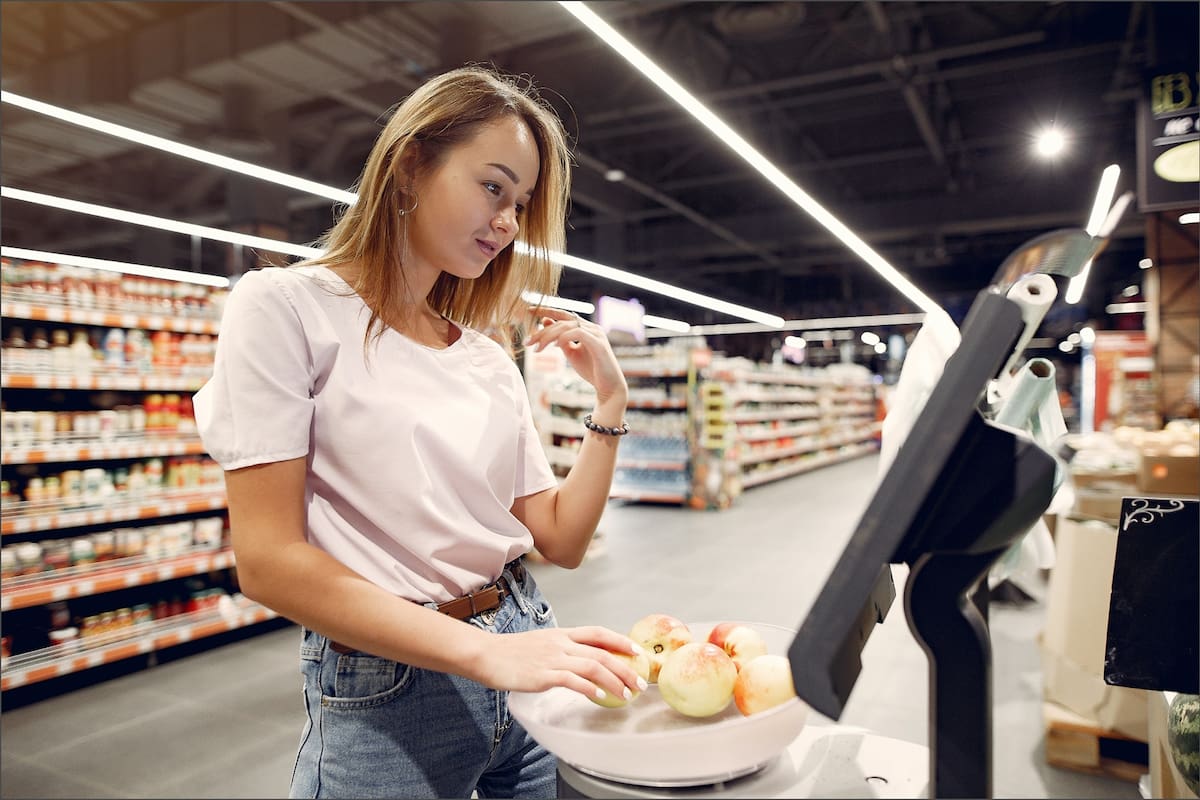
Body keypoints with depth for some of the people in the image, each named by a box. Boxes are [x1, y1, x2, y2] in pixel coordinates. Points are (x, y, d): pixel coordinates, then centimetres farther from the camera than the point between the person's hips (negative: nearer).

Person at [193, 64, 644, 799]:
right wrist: (485, 651, -24)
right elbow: (269, 561, -16)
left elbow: (561, 540, 5)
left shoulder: (492, 361, 6)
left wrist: (611, 400, -4)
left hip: (527, 647, 6)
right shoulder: (285, 306, -9)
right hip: (385, 688, -5)